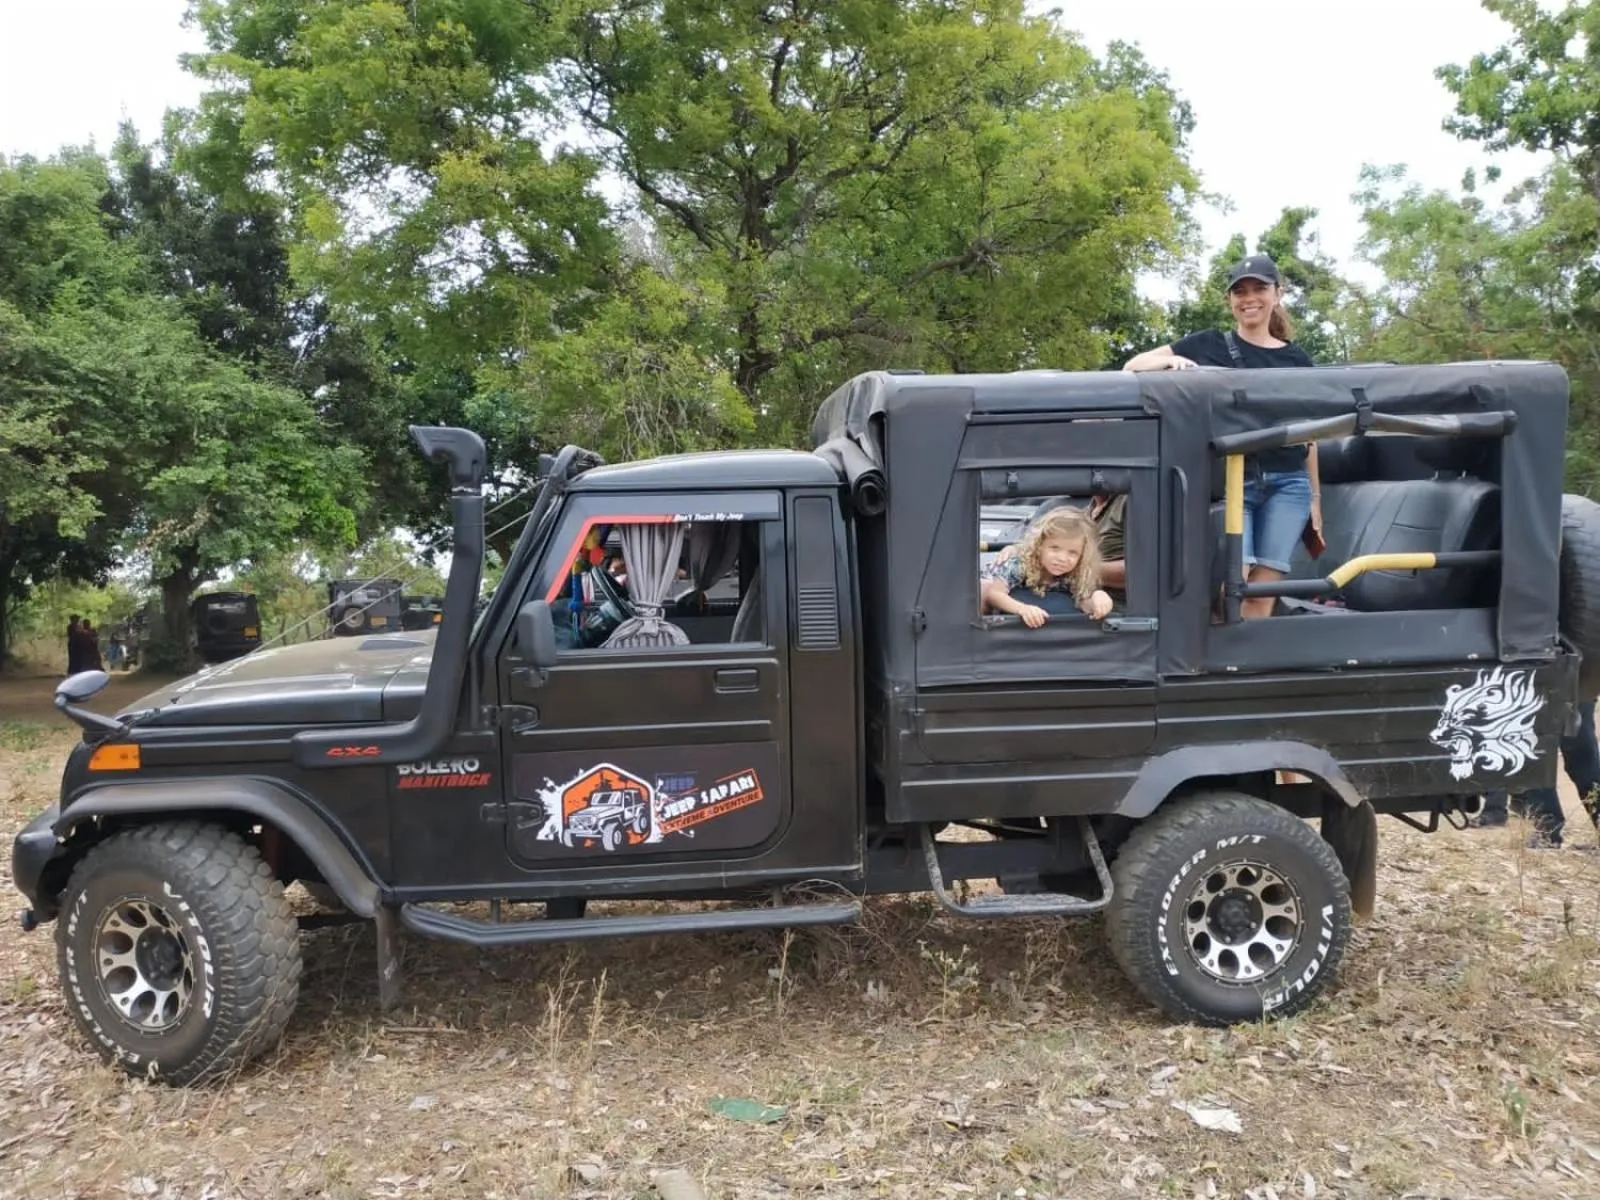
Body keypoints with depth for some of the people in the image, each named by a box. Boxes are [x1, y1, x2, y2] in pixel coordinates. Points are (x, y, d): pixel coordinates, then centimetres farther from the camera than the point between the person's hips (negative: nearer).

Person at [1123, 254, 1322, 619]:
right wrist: (1170, 360, -18)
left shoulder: (1297, 359, 13)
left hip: (1287, 484, 3)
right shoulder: (1209, 345, 6)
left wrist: (1315, 496, 17)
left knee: (1262, 593, -1)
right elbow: (1132, 367, 2)